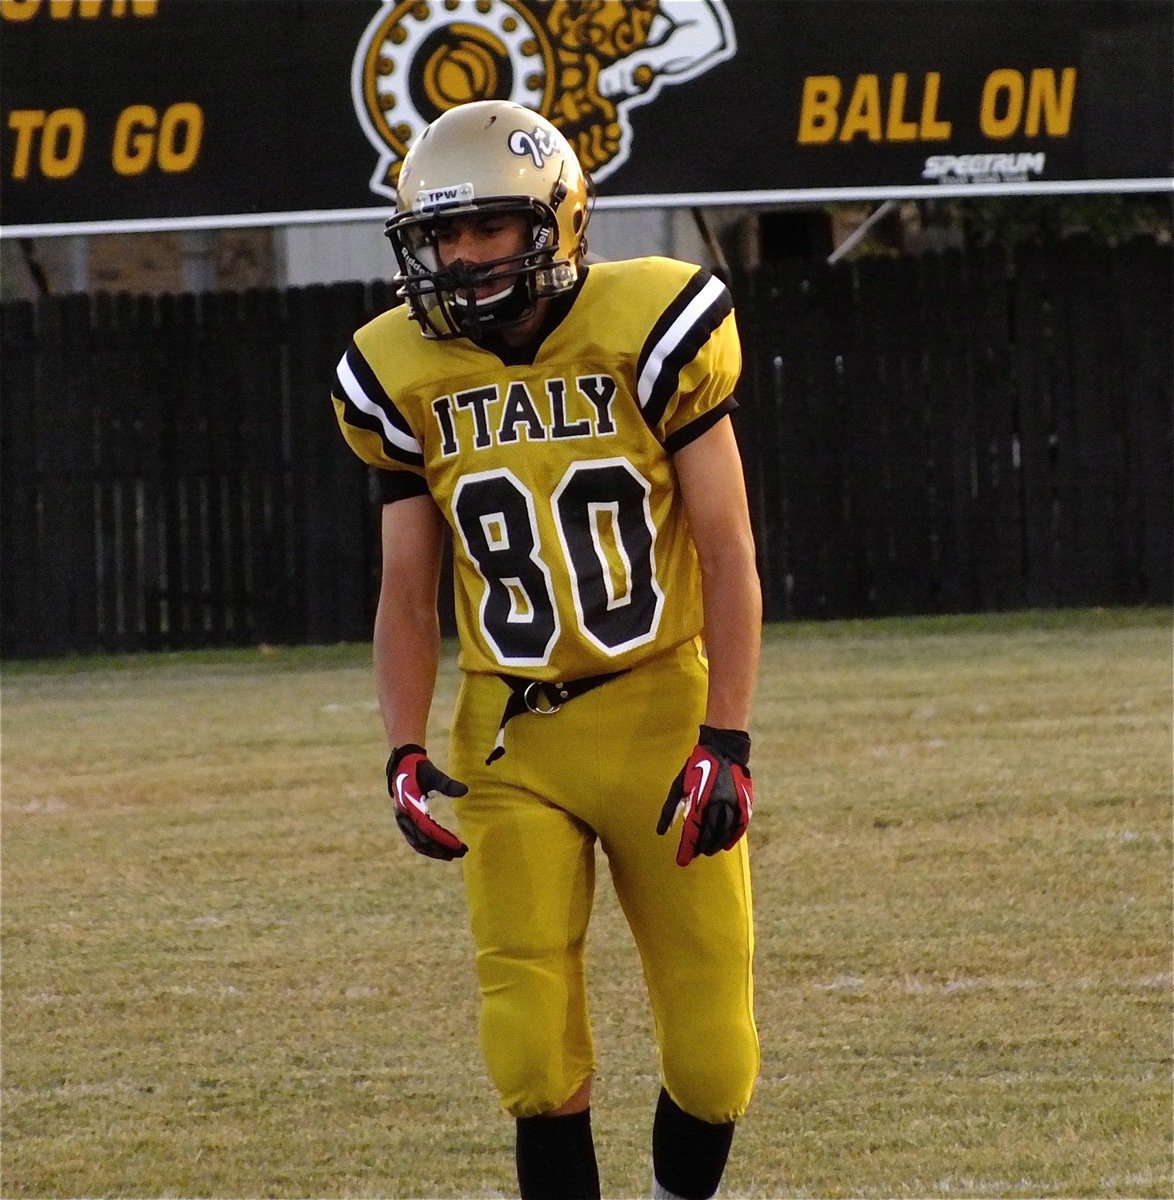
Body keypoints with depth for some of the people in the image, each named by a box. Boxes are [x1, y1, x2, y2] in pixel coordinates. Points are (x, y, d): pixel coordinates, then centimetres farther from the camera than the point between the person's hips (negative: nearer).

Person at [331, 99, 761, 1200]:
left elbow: (728, 558, -6)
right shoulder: (408, 379, 0)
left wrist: (725, 743, -12)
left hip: (661, 711, -1)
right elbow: (407, 594, 8)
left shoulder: (646, 332, -9)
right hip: (512, 737, 2)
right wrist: (406, 753, -5)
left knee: (709, 1047, 1)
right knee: (533, 1046, -9)